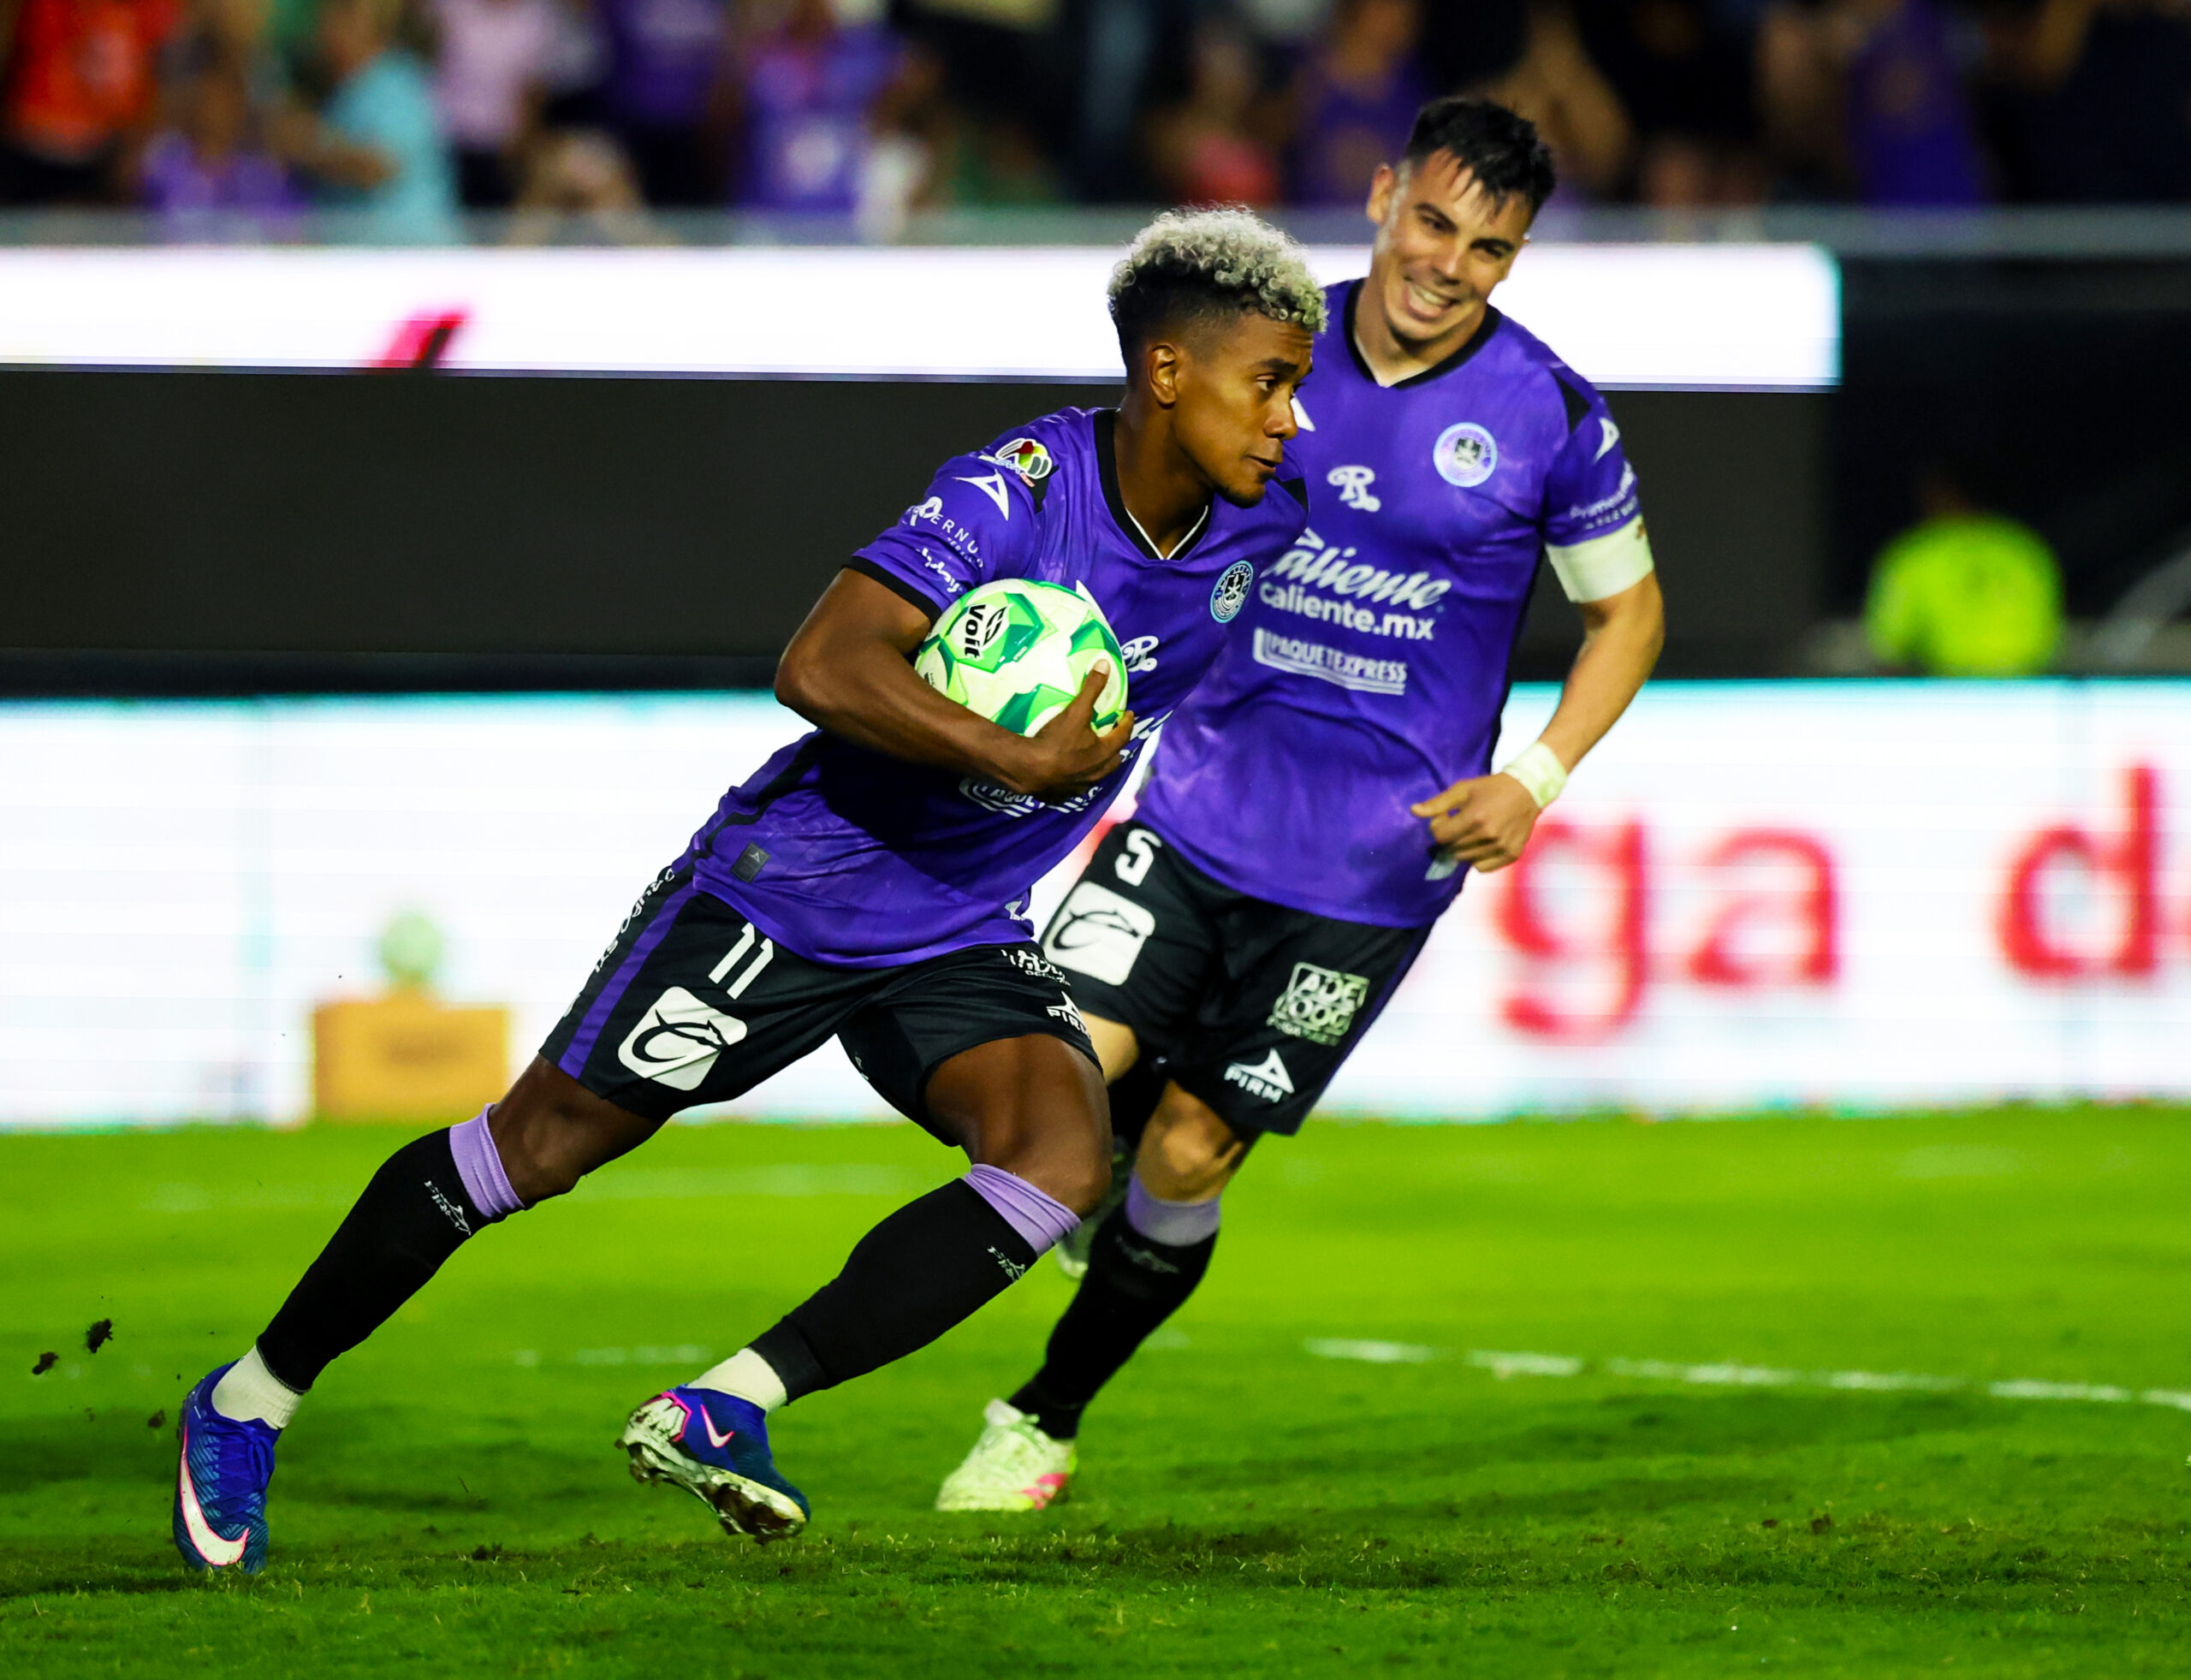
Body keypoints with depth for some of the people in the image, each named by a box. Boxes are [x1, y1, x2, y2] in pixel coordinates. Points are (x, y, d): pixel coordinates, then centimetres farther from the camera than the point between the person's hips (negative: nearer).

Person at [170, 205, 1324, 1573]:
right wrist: (1019, 758, -35)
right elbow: (821, 667, -34)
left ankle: (726, 1407, -20)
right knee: (545, 1142, 1)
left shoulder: (1266, 523, -5)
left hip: (968, 942, 6)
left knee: (1064, 1161, -22)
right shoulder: (1022, 490, -25)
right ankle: (253, 1399, 19)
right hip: (795, 881, -5)